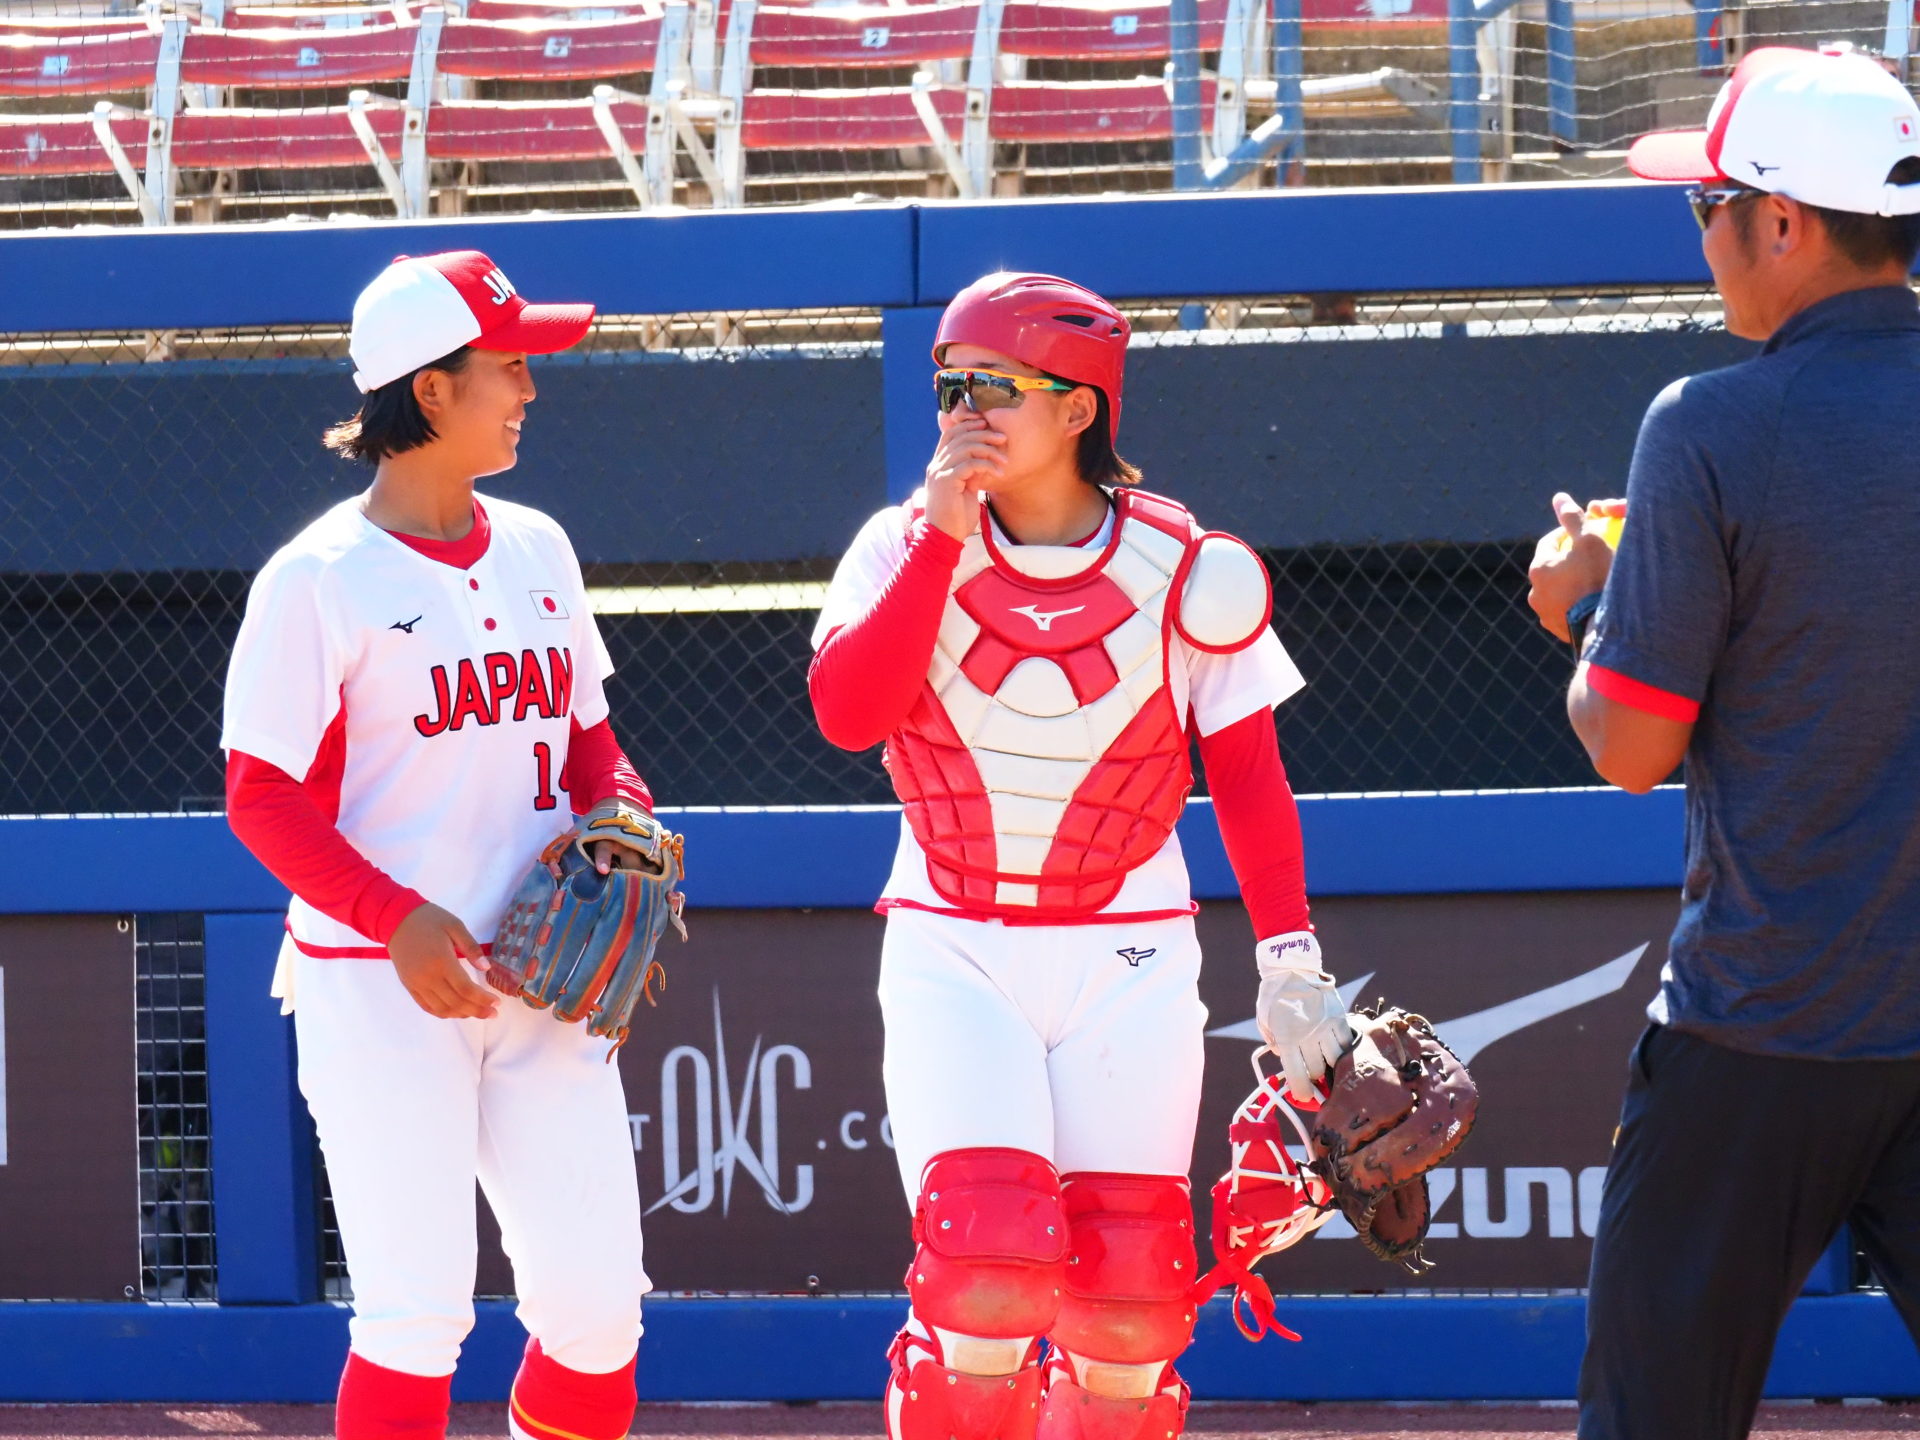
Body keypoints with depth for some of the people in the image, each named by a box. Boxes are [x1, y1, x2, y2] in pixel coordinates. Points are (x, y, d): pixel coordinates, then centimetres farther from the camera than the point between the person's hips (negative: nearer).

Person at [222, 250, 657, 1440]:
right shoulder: (322, 578, -7)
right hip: (377, 985, -6)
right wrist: (395, 916, -21)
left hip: (540, 981, 6)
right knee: (418, 1309, -10)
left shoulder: (536, 551, 13)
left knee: (597, 1301, 1)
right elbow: (265, 799, -9)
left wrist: (622, 810, 0)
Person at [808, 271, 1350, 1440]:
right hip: (952, 956, 0)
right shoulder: (907, 546, 0)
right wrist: (947, 536, -17)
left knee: (1128, 1285, -3)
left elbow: (1248, 774, 3)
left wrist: (1290, 956, -3)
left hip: (1128, 963, 0)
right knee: (990, 1256, -18)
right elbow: (849, 712, -16)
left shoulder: (1185, 569, -3)